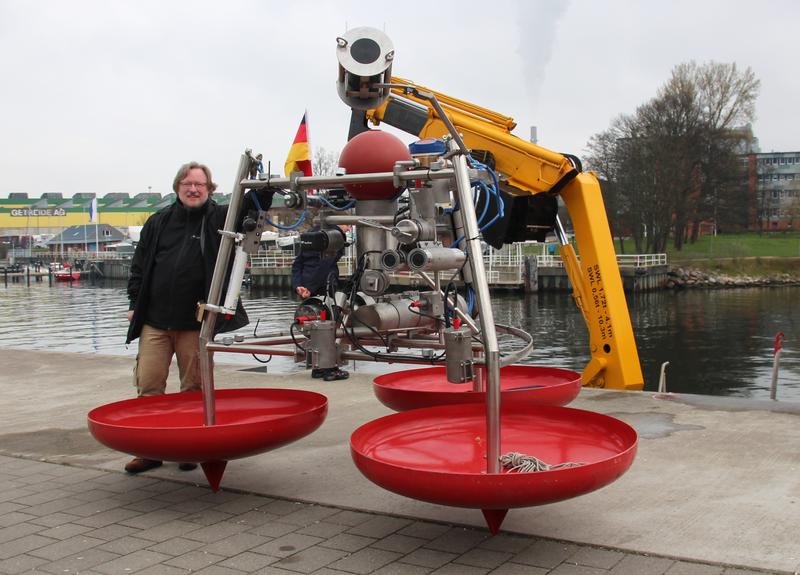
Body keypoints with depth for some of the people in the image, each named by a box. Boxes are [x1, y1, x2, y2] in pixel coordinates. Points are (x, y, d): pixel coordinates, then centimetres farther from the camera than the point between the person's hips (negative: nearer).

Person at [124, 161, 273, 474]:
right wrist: (135, 303, 8)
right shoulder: (158, 222, 10)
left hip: (195, 323, -2)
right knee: (148, 384, 2)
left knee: (194, 389, 6)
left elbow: (253, 204, -10)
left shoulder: (219, 218, 3)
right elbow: (139, 265, 14)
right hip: (155, 321, 2)